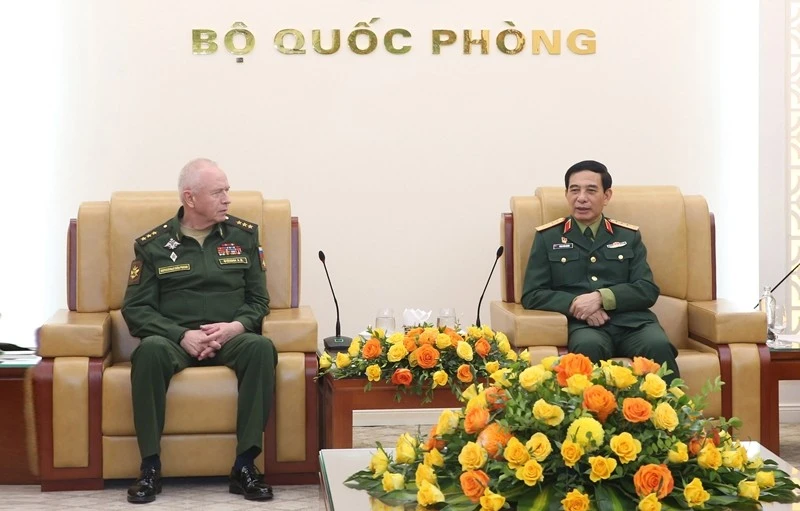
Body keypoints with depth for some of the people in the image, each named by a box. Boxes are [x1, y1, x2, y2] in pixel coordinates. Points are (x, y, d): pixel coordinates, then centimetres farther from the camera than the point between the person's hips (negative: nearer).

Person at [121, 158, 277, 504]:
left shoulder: (244, 235, 12)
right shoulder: (153, 244, 6)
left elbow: (258, 299, 11)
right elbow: (135, 308, 1)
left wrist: (236, 326, -11)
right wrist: (182, 335, -15)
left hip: (231, 337, 1)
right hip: (175, 338, -1)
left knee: (261, 347, -32)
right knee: (149, 349, -36)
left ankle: (245, 466, -29)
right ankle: (150, 468, -28)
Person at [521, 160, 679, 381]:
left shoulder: (629, 236, 19)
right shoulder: (548, 237, 15)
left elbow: (648, 290, 8)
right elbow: (532, 295, 8)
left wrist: (602, 298, -9)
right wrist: (574, 304, -11)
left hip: (632, 322, 2)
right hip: (584, 325, -2)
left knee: (658, 346, -33)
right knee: (589, 347, -39)